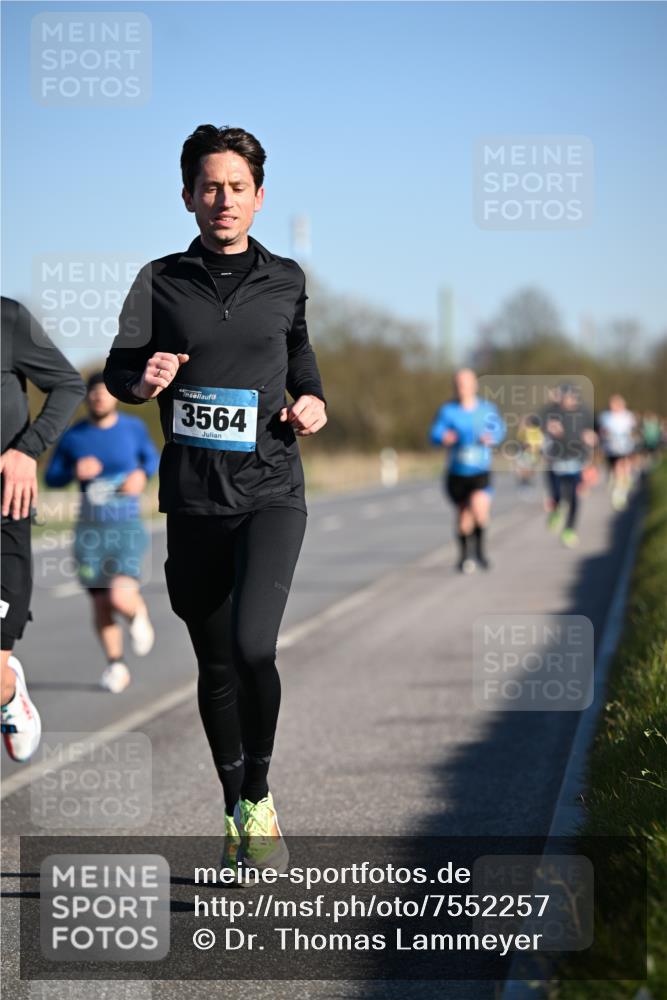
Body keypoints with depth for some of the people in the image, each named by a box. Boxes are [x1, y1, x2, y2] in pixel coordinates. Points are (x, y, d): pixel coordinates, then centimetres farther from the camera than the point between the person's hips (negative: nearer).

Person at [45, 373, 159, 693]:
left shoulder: (133, 427, -3)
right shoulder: (73, 436, -2)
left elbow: (151, 458, 14)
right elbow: (51, 478, 5)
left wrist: (142, 474, -9)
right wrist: (75, 470, -16)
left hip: (127, 528, -2)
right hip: (90, 530, 2)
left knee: (120, 598, -19)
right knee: (100, 603, 4)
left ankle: (138, 614, 18)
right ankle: (115, 666, 24)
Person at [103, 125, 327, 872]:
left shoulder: (284, 280, 6)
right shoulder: (162, 282, 3)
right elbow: (117, 370, 7)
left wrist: (311, 402, 4)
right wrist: (142, 382, -15)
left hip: (270, 493, -1)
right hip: (194, 500, 1)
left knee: (253, 646, -21)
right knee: (215, 664, 10)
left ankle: (260, 797, -2)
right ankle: (235, 809, 28)